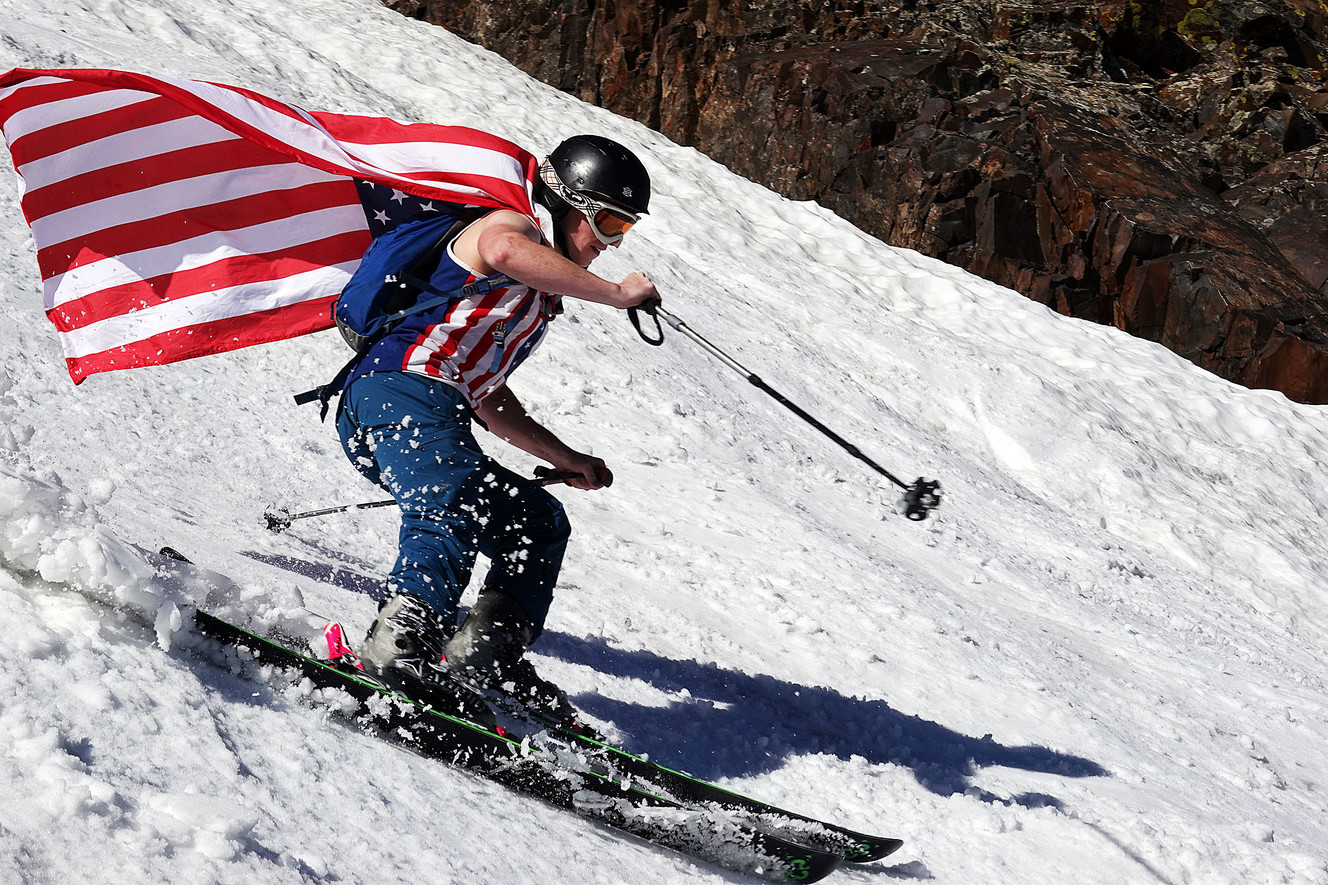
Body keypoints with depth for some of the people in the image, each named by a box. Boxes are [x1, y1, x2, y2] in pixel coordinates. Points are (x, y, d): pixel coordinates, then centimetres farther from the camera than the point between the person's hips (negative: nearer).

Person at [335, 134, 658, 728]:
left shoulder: (543, 295, 32)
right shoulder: (515, 225, 5)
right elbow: (503, 250, -23)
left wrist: (565, 458, 31)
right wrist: (616, 293, -17)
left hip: (438, 423, 10)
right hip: (397, 389, -10)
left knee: (538, 521, 11)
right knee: (454, 503, -33)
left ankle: (487, 656, -7)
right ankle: (402, 640, -51)